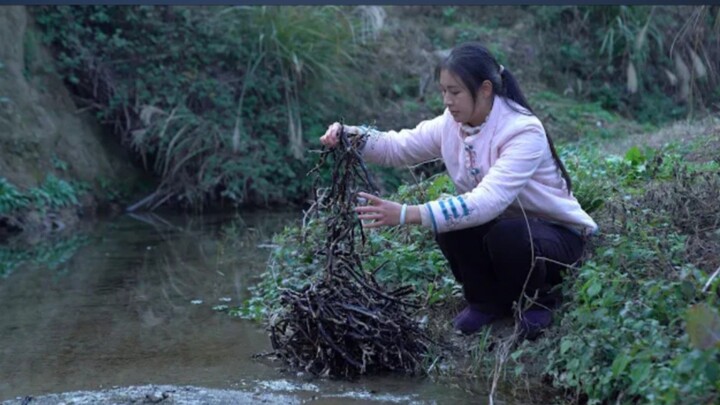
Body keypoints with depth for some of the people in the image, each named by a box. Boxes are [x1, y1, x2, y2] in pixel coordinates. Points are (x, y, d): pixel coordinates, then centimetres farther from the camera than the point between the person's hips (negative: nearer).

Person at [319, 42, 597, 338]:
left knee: (506, 234, -36)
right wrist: (347, 135, -27)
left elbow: (487, 201, -41)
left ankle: (539, 300, -4)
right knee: (449, 223, -23)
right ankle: (486, 301, 2)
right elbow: (397, 147, -6)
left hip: (557, 233, -6)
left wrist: (408, 215, -48)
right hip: (503, 223, 6)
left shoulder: (524, 132, -30)